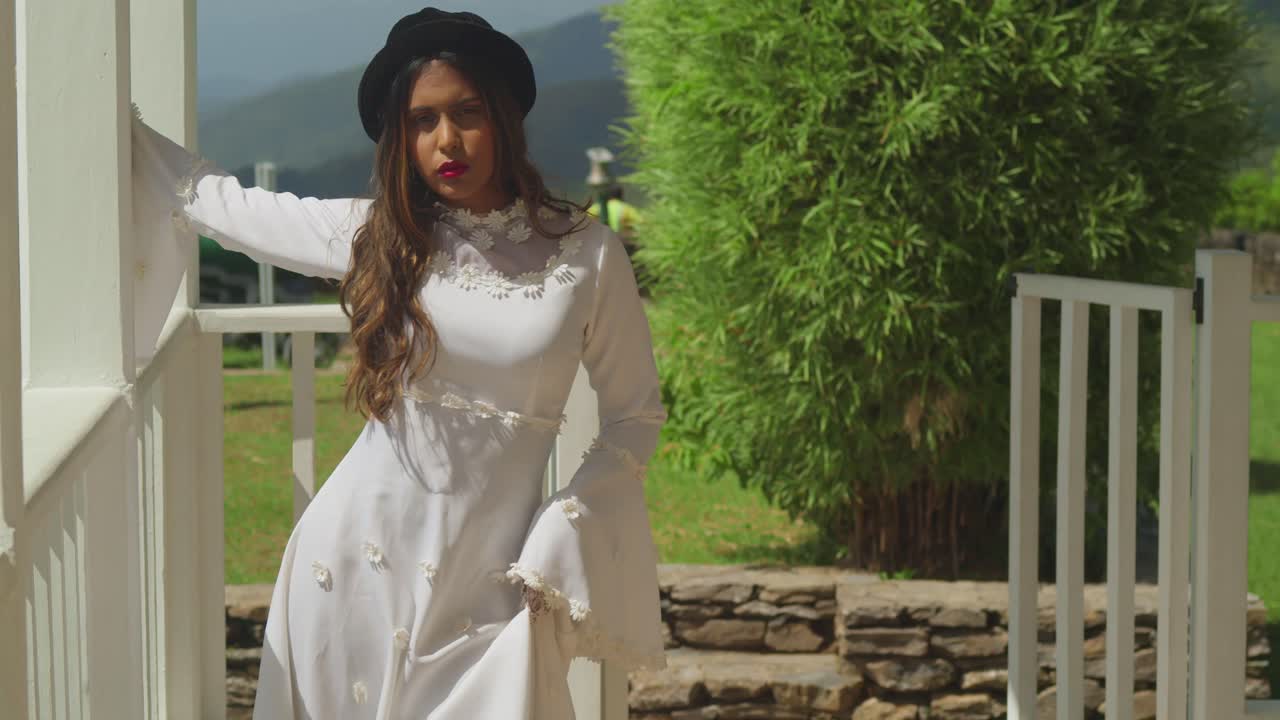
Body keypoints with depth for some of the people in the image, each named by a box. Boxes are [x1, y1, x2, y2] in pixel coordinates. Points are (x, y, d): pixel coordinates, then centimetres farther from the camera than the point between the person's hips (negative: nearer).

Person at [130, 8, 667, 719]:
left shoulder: (585, 254, -3)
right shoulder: (372, 234, 1)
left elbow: (635, 417, 4)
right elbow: (221, 202, 13)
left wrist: (554, 546, -5)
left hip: (488, 579, -1)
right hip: (358, 553, 2)